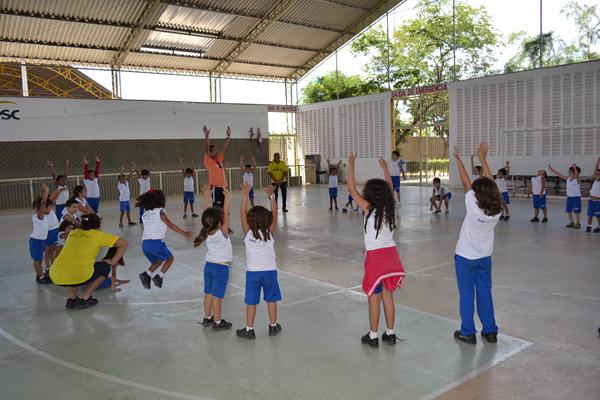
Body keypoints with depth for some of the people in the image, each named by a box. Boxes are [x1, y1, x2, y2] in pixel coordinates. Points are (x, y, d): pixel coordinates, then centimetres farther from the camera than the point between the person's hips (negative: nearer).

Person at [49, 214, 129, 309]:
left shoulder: (73, 233, 23)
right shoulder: (98, 234, 11)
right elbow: (124, 243, 9)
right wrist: (113, 261, 14)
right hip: (78, 276, -5)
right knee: (105, 267, 21)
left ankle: (71, 299, 24)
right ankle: (84, 299, 14)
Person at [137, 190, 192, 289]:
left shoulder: (145, 214, 16)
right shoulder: (160, 211, -3)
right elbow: (170, 225, -8)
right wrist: (183, 233, -7)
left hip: (145, 243, 6)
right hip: (156, 242, -6)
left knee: (158, 261, 24)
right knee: (170, 258, 13)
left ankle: (146, 274, 2)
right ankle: (159, 276, -4)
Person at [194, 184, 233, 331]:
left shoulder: (207, 231, -8)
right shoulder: (222, 232, -22)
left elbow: (207, 212, -2)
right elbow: (226, 212, -23)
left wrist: (207, 196, 2)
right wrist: (227, 196, -18)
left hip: (208, 265, 6)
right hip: (221, 267, -6)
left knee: (209, 293, 16)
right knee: (217, 296, 0)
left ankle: (207, 318, 28)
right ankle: (217, 322, 9)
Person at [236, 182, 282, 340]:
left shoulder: (248, 234, -11)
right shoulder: (270, 233, -8)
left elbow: (243, 212, -12)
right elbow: (274, 214, -4)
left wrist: (245, 194, -12)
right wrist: (271, 196, -5)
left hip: (253, 272, -1)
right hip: (270, 271, 2)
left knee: (251, 302, 6)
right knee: (271, 299, 13)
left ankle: (249, 330, 13)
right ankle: (273, 326, 24)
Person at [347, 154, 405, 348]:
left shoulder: (368, 208, -12)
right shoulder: (389, 207, 2)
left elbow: (352, 189, -8)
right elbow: (390, 188, 20)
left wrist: (351, 165, -2)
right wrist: (385, 168, 29)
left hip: (376, 257, -5)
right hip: (391, 254, 5)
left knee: (374, 297, 5)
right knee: (387, 296, 15)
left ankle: (373, 336, 15)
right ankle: (390, 333, 24)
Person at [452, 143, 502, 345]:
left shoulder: (474, 208, -24)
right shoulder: (497, 210, -12)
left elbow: (466, 182, -15)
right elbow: (490, 184, -3)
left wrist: (457, 159, -5)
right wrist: (483, 158, 4)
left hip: (465, 257, -4)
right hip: (485, 257, 4)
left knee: (467, 295, 5)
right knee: (485, 293, 15)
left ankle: (467, 333, 14)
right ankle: (490, 331, 24)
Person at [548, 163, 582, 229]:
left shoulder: (577, 179, -13)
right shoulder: (568, 178, 5)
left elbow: (577, 174, -34)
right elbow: (559, 175, 6)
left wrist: (574, 168, -52)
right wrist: (552, 169, 0)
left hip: (576, 197, -7)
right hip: (569, 197, 7)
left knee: (577, 211, -2)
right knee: (568, 211, 11)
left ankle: (578, 223, 8)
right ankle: (571, 222, 24)